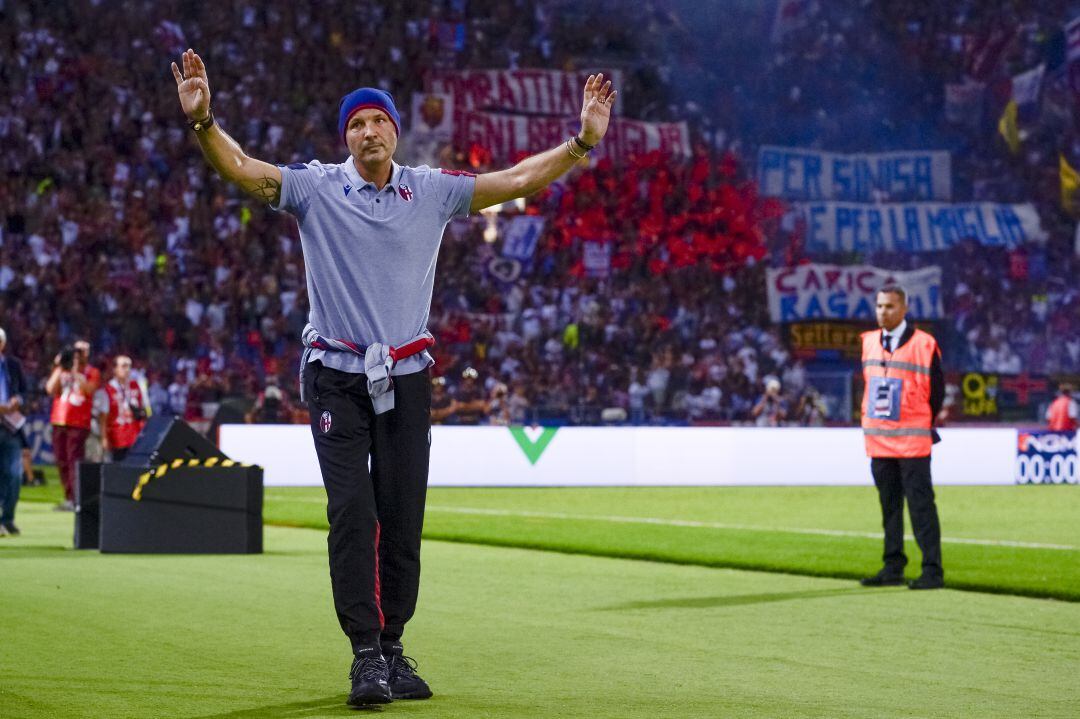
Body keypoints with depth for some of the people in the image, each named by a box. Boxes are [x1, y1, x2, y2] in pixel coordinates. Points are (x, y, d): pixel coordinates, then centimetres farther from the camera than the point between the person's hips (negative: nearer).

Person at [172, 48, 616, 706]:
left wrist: (583, 141, -6)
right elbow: (241, 168, -12)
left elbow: (518, 180, 4)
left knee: (403, 519, 3)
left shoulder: (432, 192, 6)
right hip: (336, 375, -2)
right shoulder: (316, 189, 0)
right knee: (353, 513, -12)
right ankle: (366, 653, -11)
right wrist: (203, 121, -30)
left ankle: (393, 649, 14)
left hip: (406, 376, 2)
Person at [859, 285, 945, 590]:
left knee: (920, 504, -6)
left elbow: (936, 390, -2)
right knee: (889, 505, 11)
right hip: (877, 439, 6)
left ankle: (932, 571, -5)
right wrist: (869, 419, 12)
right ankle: (893, 567, 17)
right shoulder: (869, 342, 10)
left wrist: (923, 426, 1)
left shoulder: (923, 344, -6)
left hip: (912, 440, -5)